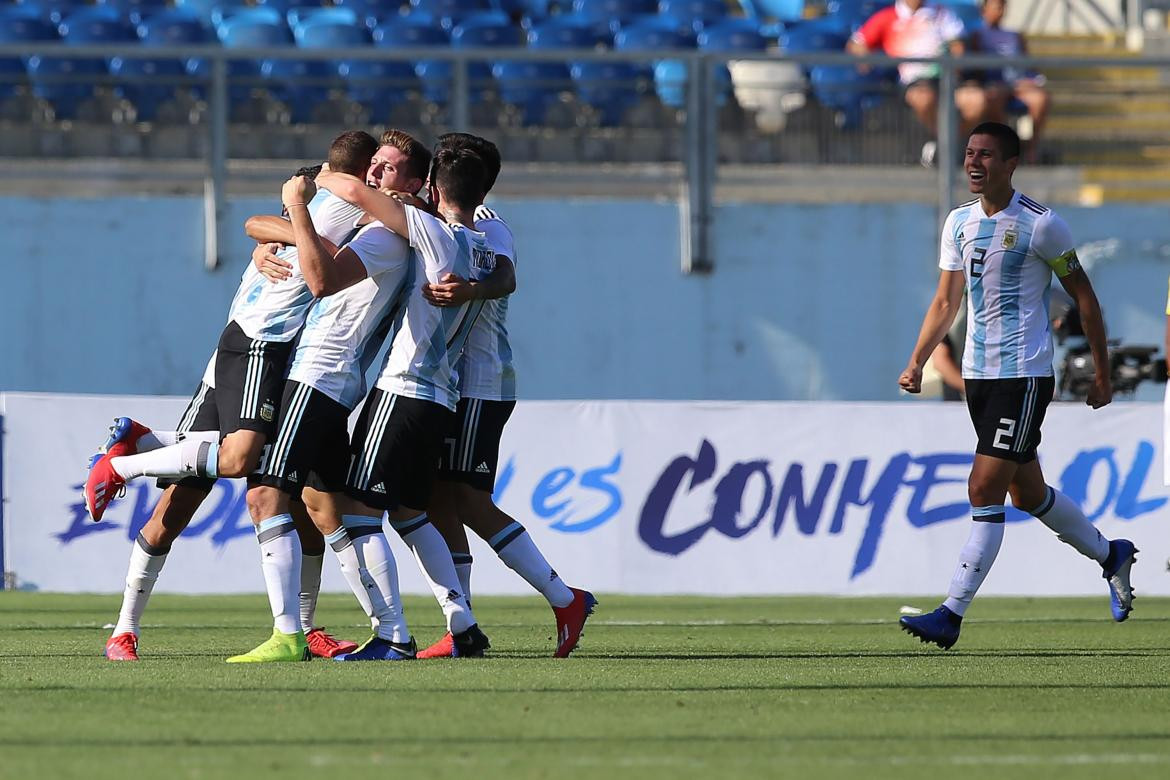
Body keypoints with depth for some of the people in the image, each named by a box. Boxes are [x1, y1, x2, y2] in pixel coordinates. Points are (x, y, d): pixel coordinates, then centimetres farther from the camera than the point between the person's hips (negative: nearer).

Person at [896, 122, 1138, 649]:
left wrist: (1102, 373, -1)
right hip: (978, 372, 7)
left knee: (985, 490, -14)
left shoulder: (1040, 225, -10)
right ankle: (1110, 556, 38)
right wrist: (917, 363, 5)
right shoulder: (959, 223, 9)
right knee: (1028, 493, 16)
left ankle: (952, 615, -16)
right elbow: (946, 301, 16)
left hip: (1024, 373, -7)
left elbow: (1083, 296, -2)